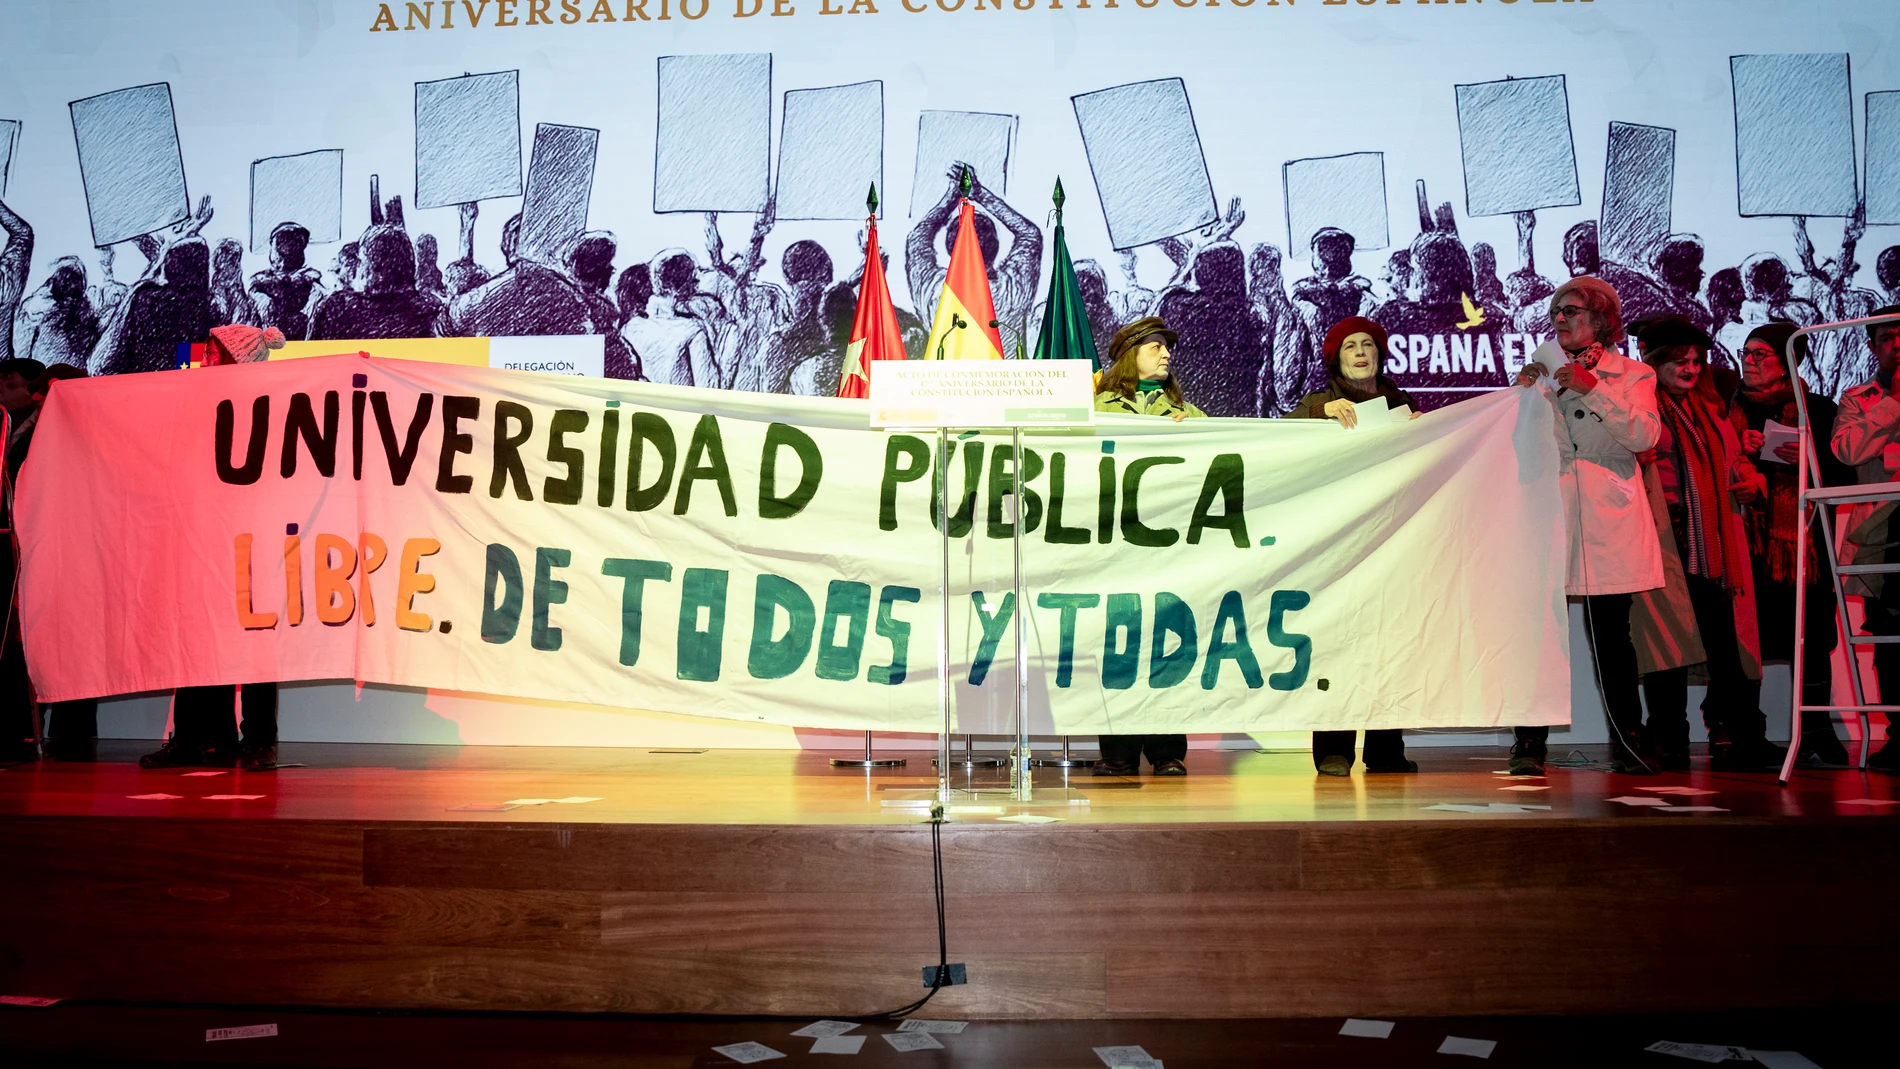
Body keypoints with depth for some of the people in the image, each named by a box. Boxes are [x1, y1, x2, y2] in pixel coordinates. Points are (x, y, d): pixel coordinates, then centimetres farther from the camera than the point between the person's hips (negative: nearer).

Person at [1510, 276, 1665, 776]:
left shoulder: (1633, 375, 10)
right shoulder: (1542, 368, 16)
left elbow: (1644, 435, -7)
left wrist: (1592, 389, -13)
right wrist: (1521, 394, -2)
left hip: (1608, 523, -1)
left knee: (1612, 633, 1)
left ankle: (1626, 743, 10)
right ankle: (1529, 743, -3)